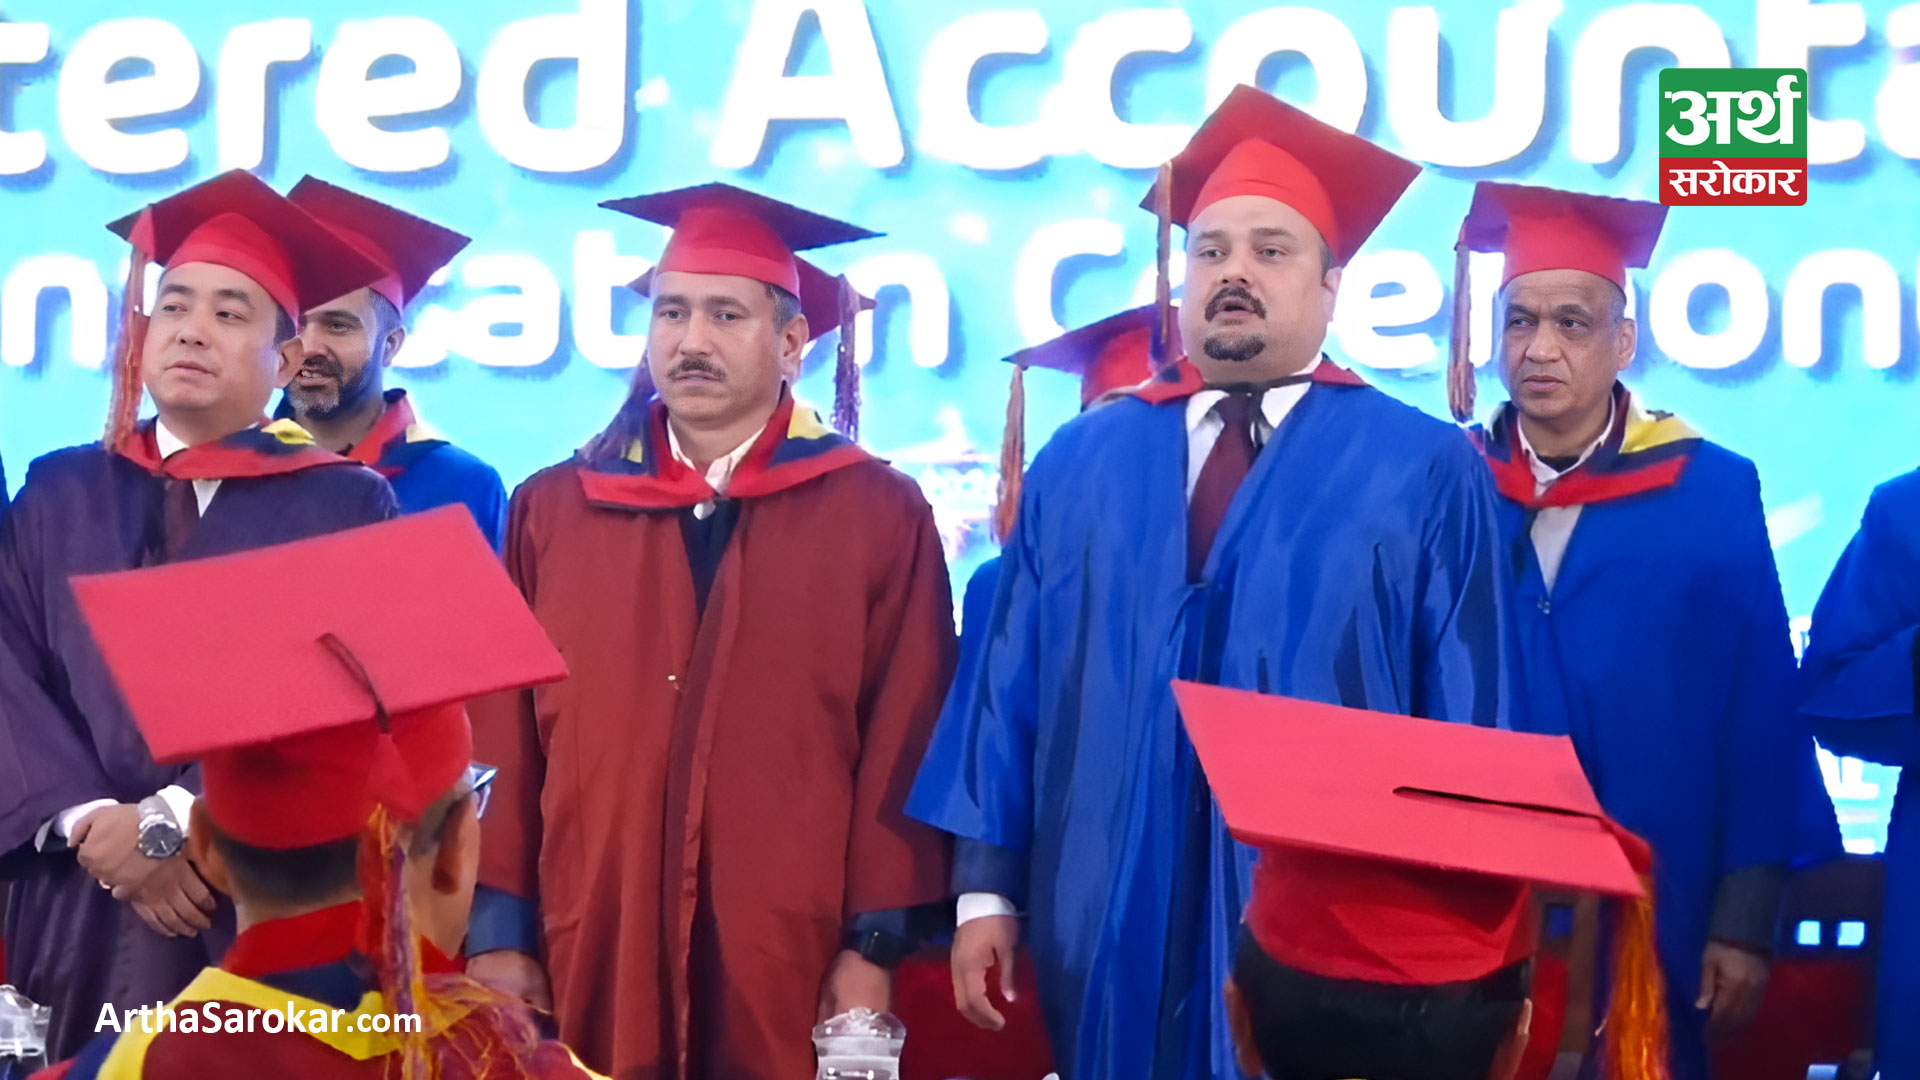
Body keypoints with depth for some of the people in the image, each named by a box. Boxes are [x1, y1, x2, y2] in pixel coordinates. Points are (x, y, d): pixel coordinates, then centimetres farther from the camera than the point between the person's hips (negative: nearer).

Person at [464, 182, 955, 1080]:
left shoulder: (878, 516, 2)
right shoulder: (549, 512, 7)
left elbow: (903, 739, -2)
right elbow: (500, 737, 5)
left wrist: (876, 942, -7)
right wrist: (496, 932, 0)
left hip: (795, 965, -1)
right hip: (587, 962, 2)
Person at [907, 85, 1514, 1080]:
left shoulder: (1427, 473, 1)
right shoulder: (1078, 466, 9)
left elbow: (1468, 718, -1)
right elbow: (1010, 679, 8)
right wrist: (989, 886, 4)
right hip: (1109, 921, 3)